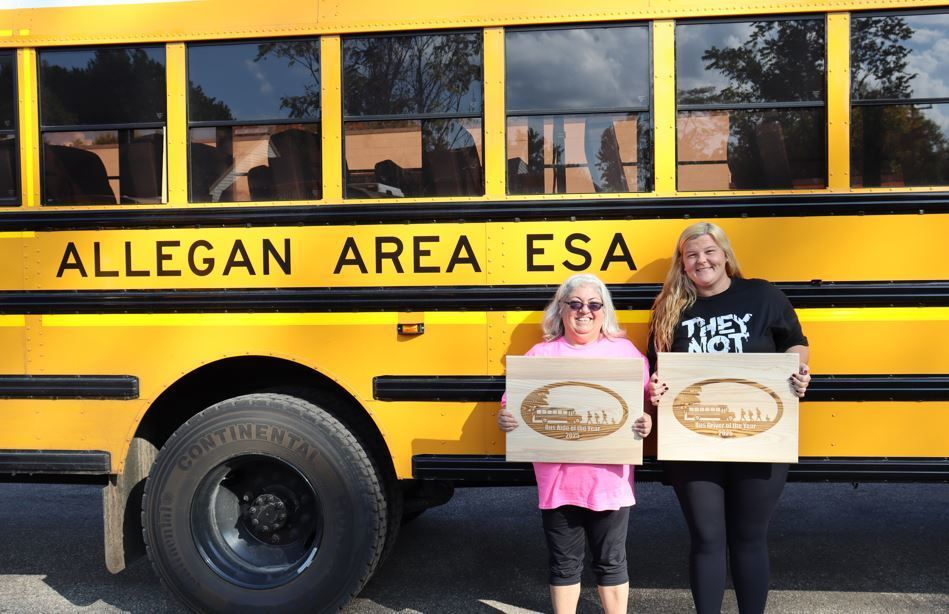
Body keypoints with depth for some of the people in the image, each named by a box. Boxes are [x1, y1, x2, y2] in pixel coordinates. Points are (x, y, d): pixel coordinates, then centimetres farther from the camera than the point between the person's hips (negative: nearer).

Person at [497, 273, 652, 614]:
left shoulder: (626, 351, 4)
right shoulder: (540, 354, 3)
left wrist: (645, 423, -17)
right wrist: (505, 419, -17)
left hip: (610, 480, 0)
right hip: (558, 481, 0)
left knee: (611, 561, 14)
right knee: (564, 563, 13)